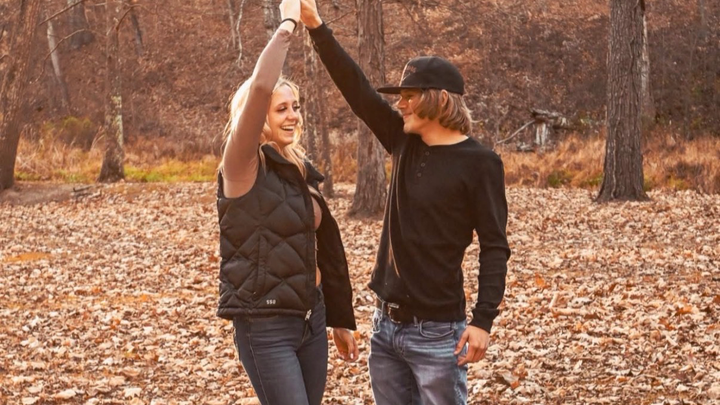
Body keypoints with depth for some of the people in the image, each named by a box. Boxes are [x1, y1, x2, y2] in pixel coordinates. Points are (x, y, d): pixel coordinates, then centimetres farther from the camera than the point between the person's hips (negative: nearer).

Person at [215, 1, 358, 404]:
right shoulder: (243, 169, -11)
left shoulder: (299, 171, 10)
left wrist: (340, 318, 19)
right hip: (266, 327, -7)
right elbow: (259, 87, -27)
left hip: (311, 317, 7)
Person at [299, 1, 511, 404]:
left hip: (437, 332, -7)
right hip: (386, 325, 7)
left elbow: (495, 247, -12)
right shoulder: (405, 144, 6)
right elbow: (358, 89, 6)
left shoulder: (478, 162, -11)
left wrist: (483, 320, -20)